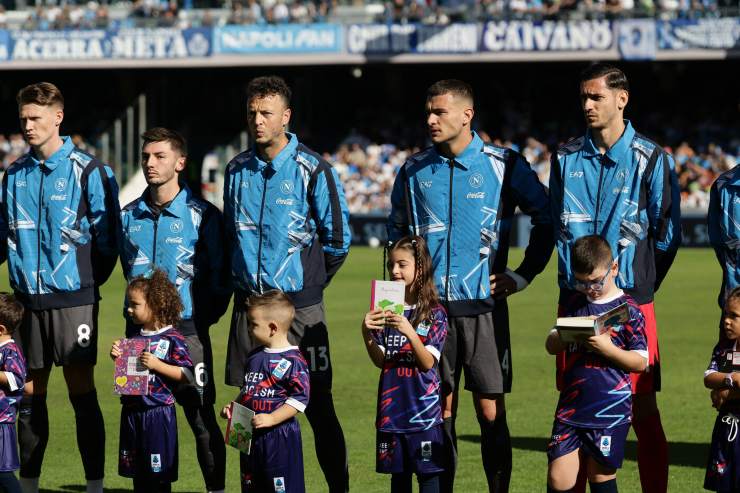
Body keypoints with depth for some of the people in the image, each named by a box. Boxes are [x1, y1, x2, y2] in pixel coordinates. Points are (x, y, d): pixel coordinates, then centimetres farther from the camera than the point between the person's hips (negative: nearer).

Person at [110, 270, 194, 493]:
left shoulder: (172, 339, -10)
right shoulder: (135, 338, 9)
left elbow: (187, 374, -14)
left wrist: (157, 365, -22)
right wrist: (117, 357, -1)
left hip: (158, 411, -7)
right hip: (132, 411, 7)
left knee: (159, 470, 0)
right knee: (138, 473, 12)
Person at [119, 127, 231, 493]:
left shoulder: (202, 215, -3)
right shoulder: (128, 216, 10)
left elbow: (221, 273, 0)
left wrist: (207, 316, -3)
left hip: (187, 329, -4)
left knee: (202, 420, -4)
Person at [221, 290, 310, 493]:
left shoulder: (291, 360, -14)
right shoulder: (255, 357, 12)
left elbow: (300, 398, -19)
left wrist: (272, 419, -24)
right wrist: (233, 407, 10)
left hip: (280, 436, -9)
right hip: (251, 435, 9)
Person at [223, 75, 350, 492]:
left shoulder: (312, 170, -7)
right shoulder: (237, 170, 8)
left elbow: (338, 239, -1)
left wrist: (309, 282, 5)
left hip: (300, 304, -4)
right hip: (248, 301, 4)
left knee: (317, 403, -4)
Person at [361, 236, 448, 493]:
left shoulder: (434, 313, -4)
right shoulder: (385, 309, 7)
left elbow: (428, 362, -12)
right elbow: (380, 361, 2)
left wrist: (409, 332, -27)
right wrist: (367, 333, -16)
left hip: (423, 406, -4)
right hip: (393, 407, 4)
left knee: (427, 471, -2)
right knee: (398, 472, 9)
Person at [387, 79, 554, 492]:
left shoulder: (505, 166, -1)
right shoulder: (414, 171, 8)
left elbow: (547, 219, 8)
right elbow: (397, 228, 24)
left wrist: (524, 275, 5)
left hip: (484, 307, -2)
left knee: (491, 411, -4)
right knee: (440, 411, 5)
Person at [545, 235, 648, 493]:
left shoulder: (627, 310, -5)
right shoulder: (573, 304, 10)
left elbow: (640, 362, -5)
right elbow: (551, 346, 15)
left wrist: (607, 348, -19)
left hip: (610, 409, -4)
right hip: (571, 405, 4)